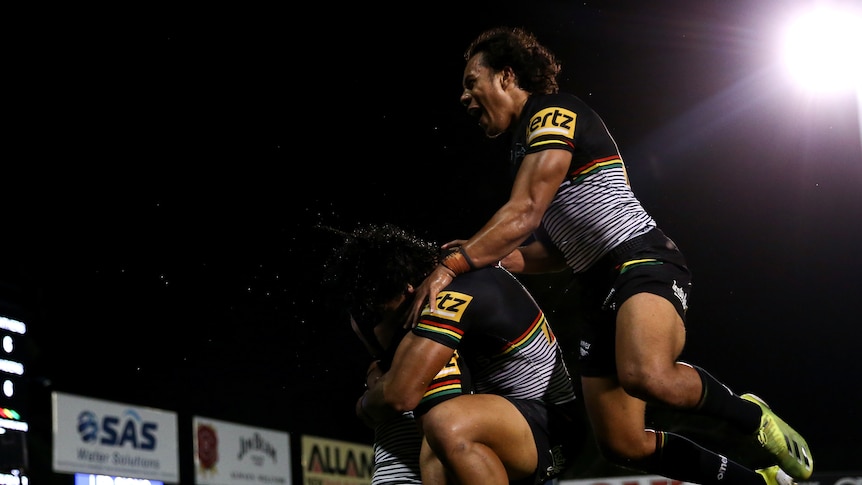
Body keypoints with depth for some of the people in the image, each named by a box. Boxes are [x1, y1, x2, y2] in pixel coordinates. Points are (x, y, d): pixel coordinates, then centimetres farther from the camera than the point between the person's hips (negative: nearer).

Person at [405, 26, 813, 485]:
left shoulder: (554, 111, -5)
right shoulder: (525, 146, 24)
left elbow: (524, 213, -18)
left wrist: (452, 266, -23)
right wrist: (488, 259, 11)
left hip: (643, 260, -10)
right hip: (599, 288, 10)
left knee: (646, 375, -39)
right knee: (621, 444, 3)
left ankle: (751, 417, -12)